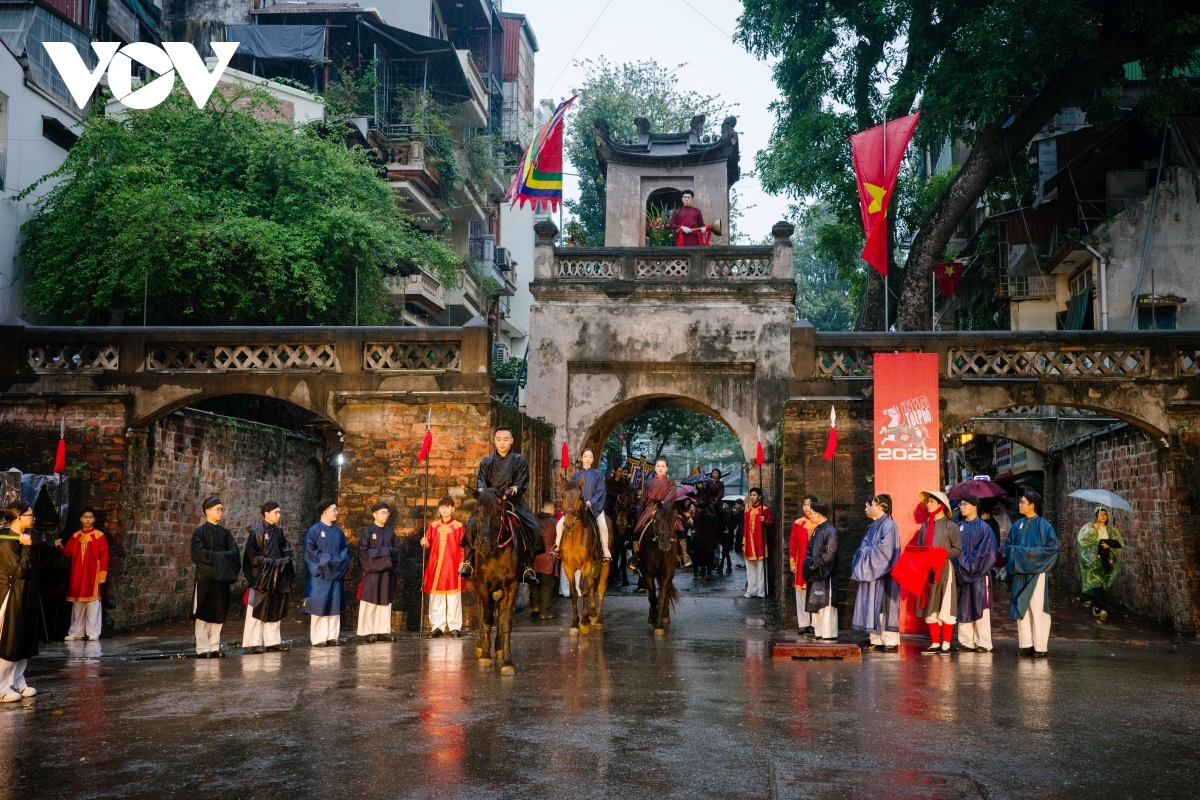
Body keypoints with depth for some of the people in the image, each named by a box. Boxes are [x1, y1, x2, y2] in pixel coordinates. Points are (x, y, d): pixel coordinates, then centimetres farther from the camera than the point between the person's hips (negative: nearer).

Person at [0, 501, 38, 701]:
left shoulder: (24, 538, 11)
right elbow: (19, 570, -22)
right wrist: (27, 548, -19)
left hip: (26, 596, 9)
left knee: (25, 642, 12)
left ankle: (18, 682, 20)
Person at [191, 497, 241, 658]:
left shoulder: (225, 532, 12)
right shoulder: (199, 532, -4)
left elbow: (235, 552, 3)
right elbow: (199, 554, -15)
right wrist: (220, 557, -12)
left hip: (222, 577, 5)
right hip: (205, 577, -5)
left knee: (219, 613, 6)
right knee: (204, 613, -2)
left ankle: (215, 647, 12)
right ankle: (203, 648, 2)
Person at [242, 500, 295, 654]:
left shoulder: (278, 531, 11)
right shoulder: (257, 531, -10)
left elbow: (287, 550, 16)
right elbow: (252, 554, -14)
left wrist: (284, 560, -4)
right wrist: (271, 562, -15)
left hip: (276, 577, 7)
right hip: (260, 576, -7)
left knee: (274, 609, 9)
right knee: (258, 610, -2)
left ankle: (272, 641, 15)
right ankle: (255, 643, 3)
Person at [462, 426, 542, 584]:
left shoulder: (520, 461, 8)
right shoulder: (486, 462, 12)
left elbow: (521, 484, -3)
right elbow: (480, 483, 1)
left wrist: (510, 492, -22)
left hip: (514, 502, -1)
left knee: (534, 530, -20)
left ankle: (528, 569, -12)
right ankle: (468, 563, -5)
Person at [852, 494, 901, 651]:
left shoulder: (888, 524, -11)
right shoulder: (873, 526, 17)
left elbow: (885, 547, -20)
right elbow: (865, 546, 18)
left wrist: (867, 552, -10)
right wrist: (864, 552, -4)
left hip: (882, 573, -9)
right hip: (871, 572, 9)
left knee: (883, 607, -7)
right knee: (872, 606, 6)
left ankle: (891, 642, -4)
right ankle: (876, 640, 9)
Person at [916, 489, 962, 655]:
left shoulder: (950, 526, -2)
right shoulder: (925, 526, 13)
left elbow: (958, 550, -6)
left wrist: (943, 553, -19)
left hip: (944, 570, -5)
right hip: (927, 570, 5)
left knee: (945, 608, -3)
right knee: (929, 609, 6)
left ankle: (946, 644, 4)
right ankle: (935, 643, 13)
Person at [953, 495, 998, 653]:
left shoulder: (984, 528, -5)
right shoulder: (959, 527, 11)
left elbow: (986, 552, -11)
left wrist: (967, 562, -11)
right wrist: (958, 563, -5)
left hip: (979, 573, -5)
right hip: (961, 573, 5)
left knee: (980, 608, -3)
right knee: (963, 608, 6)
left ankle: (983, 643, 2)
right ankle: (966, 641, 11)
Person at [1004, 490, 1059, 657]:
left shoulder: (1043, 525, -6)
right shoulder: (1017, 525, 9)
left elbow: (1052, 548, -10)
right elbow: (1008, 545, 16)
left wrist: (1032, 553, -14)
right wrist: (1017, 552, -3)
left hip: (1036, 573, -5)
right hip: (1020, 572, 5)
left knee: (1037, 609, -3)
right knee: (1021, 608, 7)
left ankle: (1040, 647, 2)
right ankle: (1025, 644, 15)